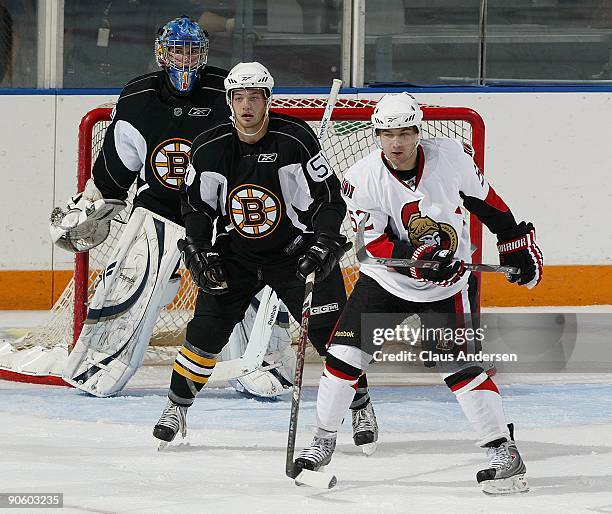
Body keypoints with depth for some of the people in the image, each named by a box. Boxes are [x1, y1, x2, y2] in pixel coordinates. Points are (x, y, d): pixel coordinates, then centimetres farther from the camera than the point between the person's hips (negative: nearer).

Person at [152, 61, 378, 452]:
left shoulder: (296, 139, -19)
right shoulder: (209, 148, -9)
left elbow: (329, 197, -15)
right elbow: (197, 205, 5)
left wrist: (324, 246, -25)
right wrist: (199, 253, -5)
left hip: (297, 252, -3)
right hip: (238, 254, 3)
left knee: (330, 329, -10)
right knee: (207, 327, -5)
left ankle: (362, 408, 7)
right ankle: (177, 407, 10)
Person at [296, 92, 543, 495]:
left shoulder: (452, 156, -15)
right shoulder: (363, 179, -16)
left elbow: (485, 200, 1)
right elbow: (376, 245, -16)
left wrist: (518, 242, 4)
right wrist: (418, 259, -32)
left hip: (448, 284, -1)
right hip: (386, 280, 1)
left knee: (460, 366, -13)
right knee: (345, 354, -5)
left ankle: (504, 452, -7)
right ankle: (323, 443, 11)